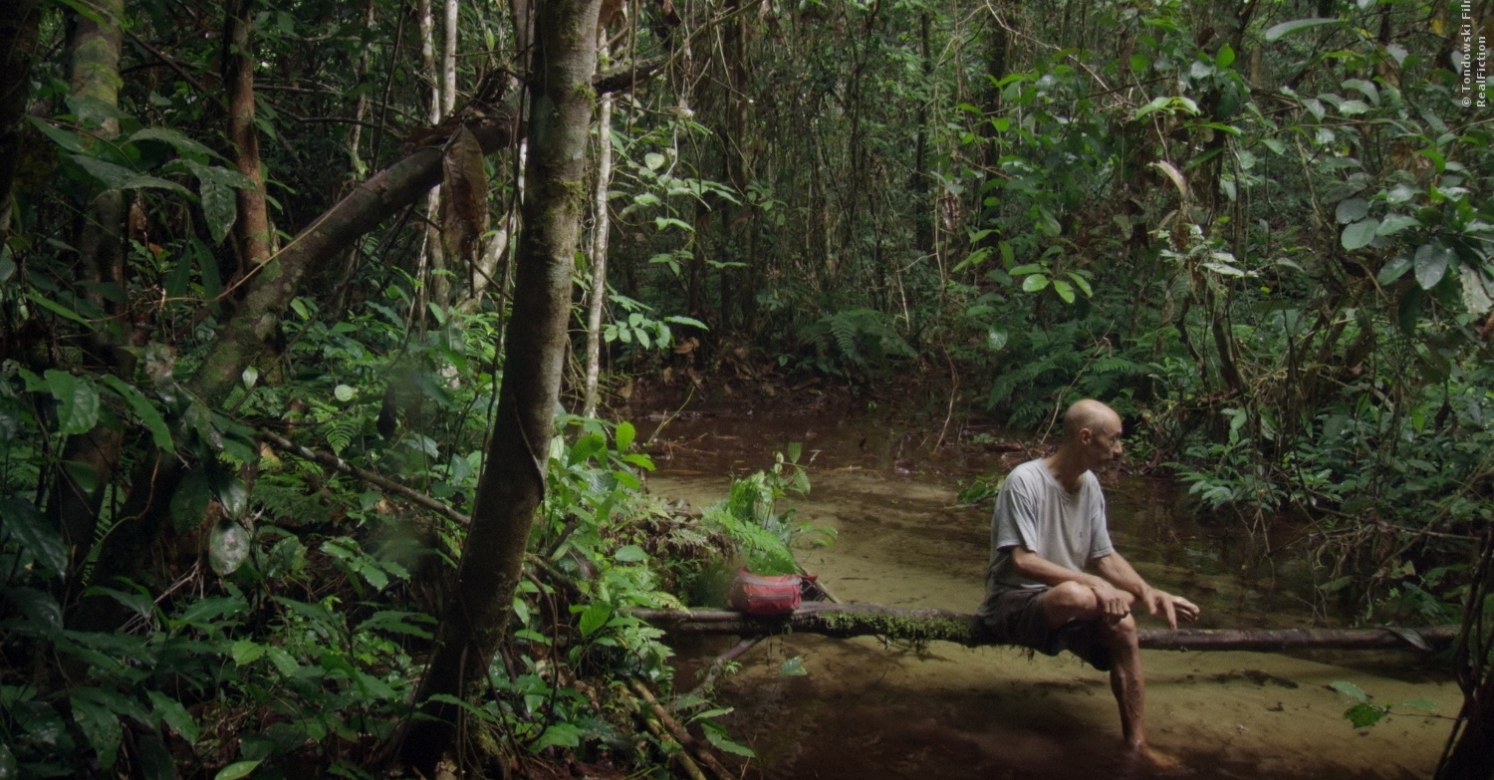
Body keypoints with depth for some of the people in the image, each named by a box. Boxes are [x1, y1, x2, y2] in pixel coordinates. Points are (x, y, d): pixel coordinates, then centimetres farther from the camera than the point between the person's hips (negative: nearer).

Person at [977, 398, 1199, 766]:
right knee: (1076, 595, -38)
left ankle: (1136, 743, -3)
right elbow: (1021, 561, -25)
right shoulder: (1025, 481, -19)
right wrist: (1093, 584, -31)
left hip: (1058, 602, 8)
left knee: (1122, 625, -17)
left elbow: (1105, 556, 9)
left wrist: (1149, 592, -8)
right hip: (1013, 604, -8)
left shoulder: (1090, 485, 5)